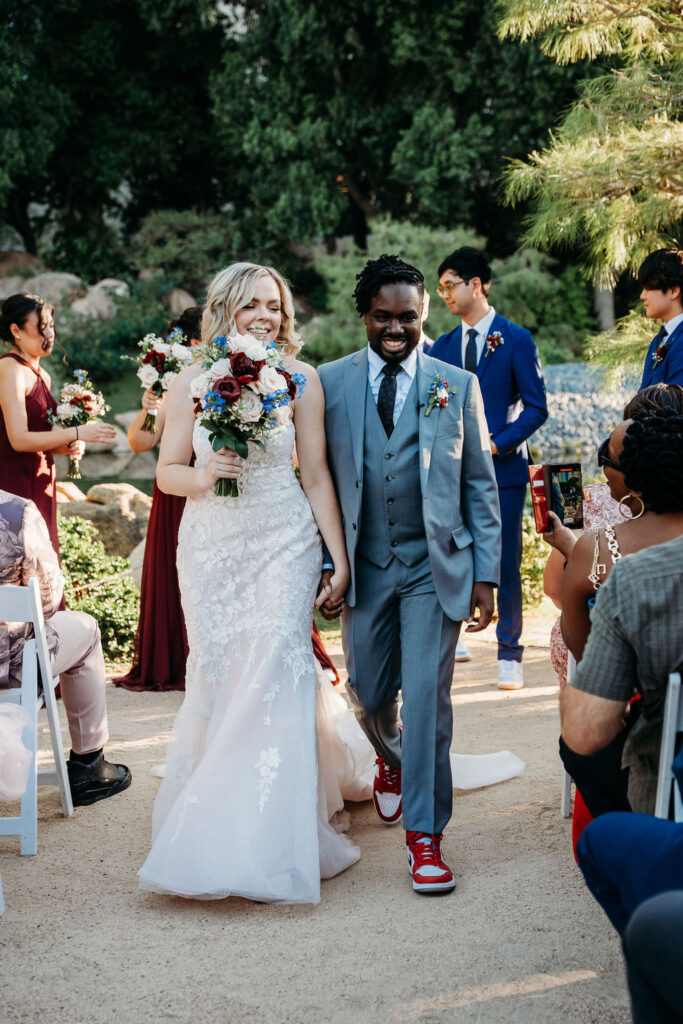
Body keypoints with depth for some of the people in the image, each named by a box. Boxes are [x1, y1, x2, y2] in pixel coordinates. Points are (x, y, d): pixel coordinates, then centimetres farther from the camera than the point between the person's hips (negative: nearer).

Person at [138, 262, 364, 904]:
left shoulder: (300, 379, 0)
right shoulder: (192, 379, 2)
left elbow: (316, 477, 3)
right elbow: (167, 472, 6)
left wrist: (340, 559, 2)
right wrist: (204, 475, -17)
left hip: (284, 544, -1)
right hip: (210, 546, 1)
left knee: (274, 676, -11)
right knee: (215, 677, 2)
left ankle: (271, 842, 0)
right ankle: (207, 826, 20)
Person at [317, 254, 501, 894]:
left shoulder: (458, 386, 2)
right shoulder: (329, 383, 2)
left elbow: (480, 485, 3)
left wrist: (486, 574, -3)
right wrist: (323, 565, 0)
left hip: (436, 565, -1)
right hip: (364, 565, 1)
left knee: (427, 693, -6)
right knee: (368, 692, 12)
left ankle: (424, 833, 7)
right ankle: (392, 760, 47)